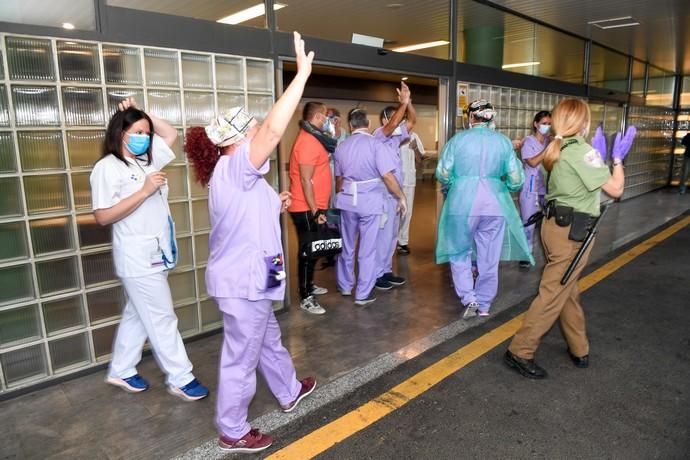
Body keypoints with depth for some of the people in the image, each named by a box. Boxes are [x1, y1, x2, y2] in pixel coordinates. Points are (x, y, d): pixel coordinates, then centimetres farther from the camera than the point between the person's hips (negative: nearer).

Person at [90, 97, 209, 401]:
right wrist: (144, 191, -21)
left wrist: (141, 115, 10)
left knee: (139, 314, 17)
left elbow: (171, 133, 23)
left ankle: (120, 371, 33)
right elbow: (103, 217, -18)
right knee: (161, 318, -1)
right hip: (137, 258, -8)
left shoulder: (147, 160, 11)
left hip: (156, 254, 8)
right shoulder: (107, 168, -11)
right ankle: (180, 379, 11)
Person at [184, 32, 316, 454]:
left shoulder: (231, 175, 11)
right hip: (242, 282, -10)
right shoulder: (234, 167, -20)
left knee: (268, 340, 27)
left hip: (248, 278, 10)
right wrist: (303, 73, -27)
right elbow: (275, 128, -32)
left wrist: (275, 208, 8)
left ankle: (290, 392, 49)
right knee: (241, 358, 6)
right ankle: (233, 433, 25)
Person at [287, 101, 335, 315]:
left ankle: (309, 285, 33)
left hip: (313, 207, 10)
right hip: (306, 209, -10)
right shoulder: (307, 142, -18)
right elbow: (305, 180, -23)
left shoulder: (312, 138, 14)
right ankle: (305, 297, 6)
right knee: (307, 251, -3)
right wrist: (314, 211, -23)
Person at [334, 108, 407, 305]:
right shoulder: (375, 144, -11)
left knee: (346, 245, 19)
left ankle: (345, 286, 34)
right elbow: (388, 176, -15)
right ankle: (363, 294, 13)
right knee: (368, 249, 5)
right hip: (370, 202, -4)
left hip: (347, 200, 5)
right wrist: (401, 198, -3)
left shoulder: (341, 147, 5)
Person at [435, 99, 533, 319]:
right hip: (494, 204, 2)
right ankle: (483, 305, 24)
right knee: (489, 258, 13)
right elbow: (516, 179, 1)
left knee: (460, 253, 15)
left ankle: (469, 299, 4)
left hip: (462, 203, -2)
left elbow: (442, 173, -4)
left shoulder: (458, 139, -2)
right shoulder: (503, 141, 2)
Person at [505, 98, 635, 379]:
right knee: (553, 295, -4)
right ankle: (519, 353, 1)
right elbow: (615, 190, -11)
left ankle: (579, 349, 31)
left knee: (568, 292, 17)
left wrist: (599, 156, 19)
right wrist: (617, 158, 2)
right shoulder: (582, 151, -15)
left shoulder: (558, 150, 11)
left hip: (557, 225, 9)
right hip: (572, 231, -9)